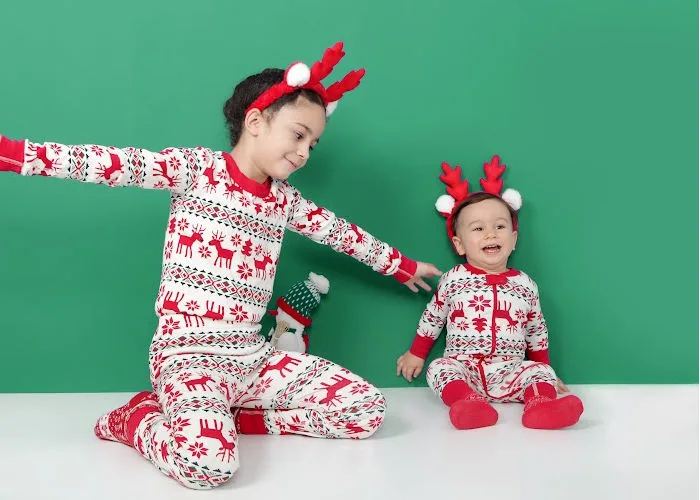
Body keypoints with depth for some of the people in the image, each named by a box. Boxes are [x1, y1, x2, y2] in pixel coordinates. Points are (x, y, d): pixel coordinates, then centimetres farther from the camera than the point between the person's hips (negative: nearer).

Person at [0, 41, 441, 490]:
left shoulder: (285, 200, 14)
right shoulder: (197, 168, -4)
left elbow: (342, 232, 26)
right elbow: (117, 165, -13)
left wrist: (403, 266, 36)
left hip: (252, 355, 7)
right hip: (188, 354, -7)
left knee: (368, 409, -4)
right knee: (206, 459, -36)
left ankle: (222, 417, 3)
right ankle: (137, 419, 0)